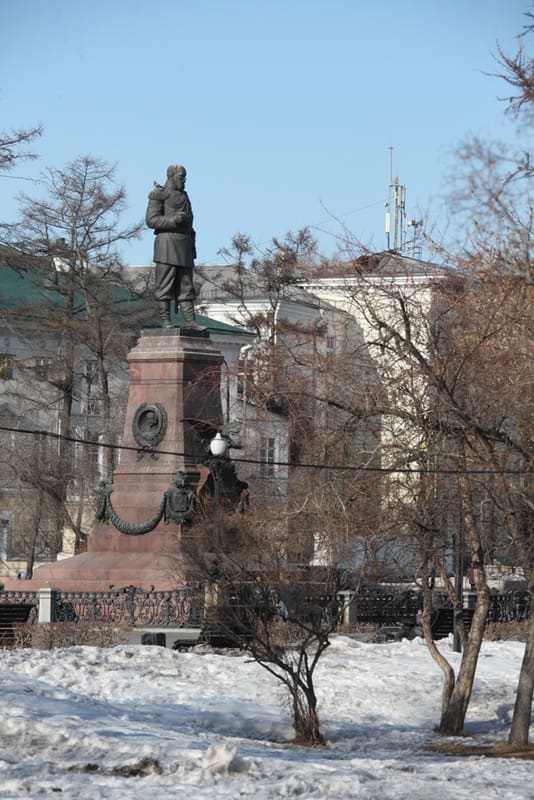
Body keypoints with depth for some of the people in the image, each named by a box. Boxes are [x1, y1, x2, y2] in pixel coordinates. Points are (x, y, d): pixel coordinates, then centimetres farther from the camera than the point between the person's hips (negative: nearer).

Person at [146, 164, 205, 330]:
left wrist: (193, 247, 17)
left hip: (184, 247, 8)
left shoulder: (183, 196, 21)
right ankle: (165, 321, -6)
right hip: (167, 243, -8)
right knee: (165, 284, -6)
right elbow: (151, 220, -10)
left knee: (186, 285, 3)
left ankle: (190, 321, 0)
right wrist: (173, 220, -21)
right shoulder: (159, 195, -3)